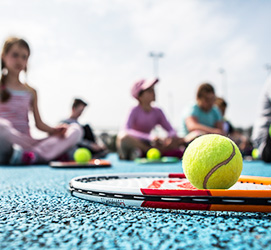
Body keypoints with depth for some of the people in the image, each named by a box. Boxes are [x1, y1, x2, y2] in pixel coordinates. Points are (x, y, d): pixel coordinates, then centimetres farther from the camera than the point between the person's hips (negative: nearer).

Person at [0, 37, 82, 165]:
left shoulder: (31, 92, 18)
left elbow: (39, 124, 14)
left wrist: (55, 130, -6)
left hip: (25, 143, 5)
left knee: (76, 130, -13)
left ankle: (32, 155, -34)